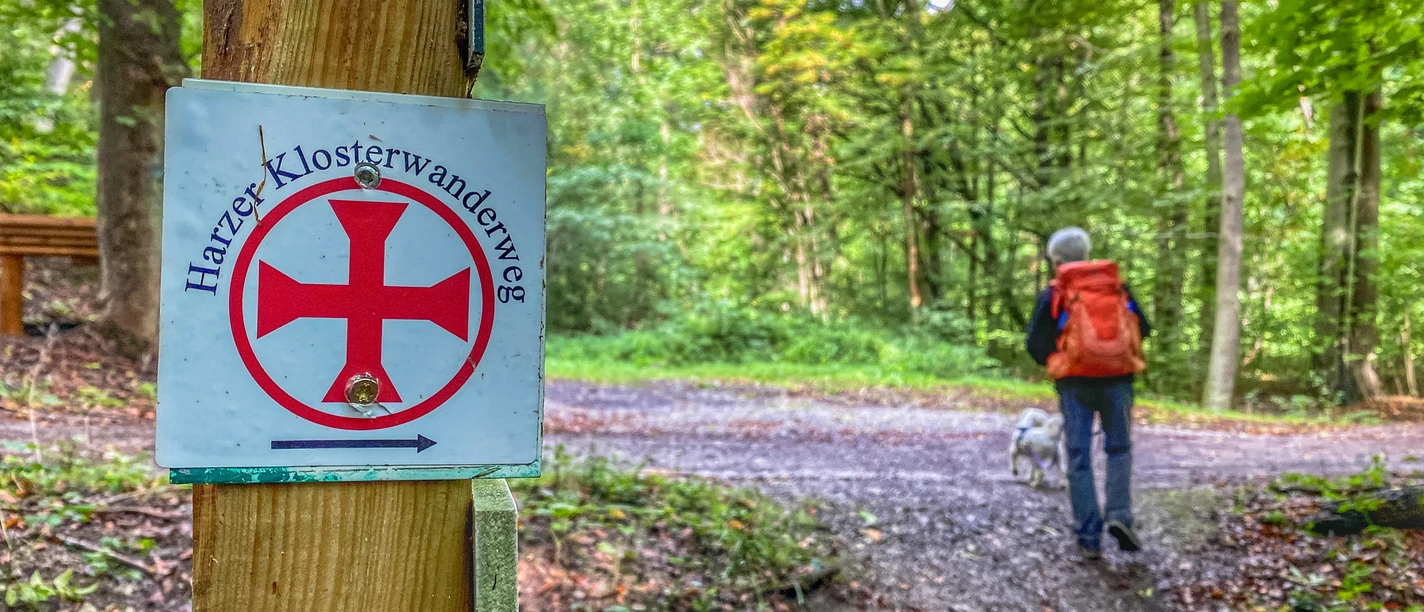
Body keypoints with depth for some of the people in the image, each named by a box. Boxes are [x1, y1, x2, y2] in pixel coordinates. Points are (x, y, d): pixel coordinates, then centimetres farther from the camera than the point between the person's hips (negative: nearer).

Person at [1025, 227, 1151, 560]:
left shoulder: (1054, 294, -2)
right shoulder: (1118, 287, 6)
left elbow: (1035, 343, -2)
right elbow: (1142, 329, 10)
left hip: (1075, 383, -2)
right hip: (1117, 379, 2)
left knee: (1079, 458, 5)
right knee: (1119, 448, 17)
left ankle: (1089, 539, 3)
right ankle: (1119, 515, -3)